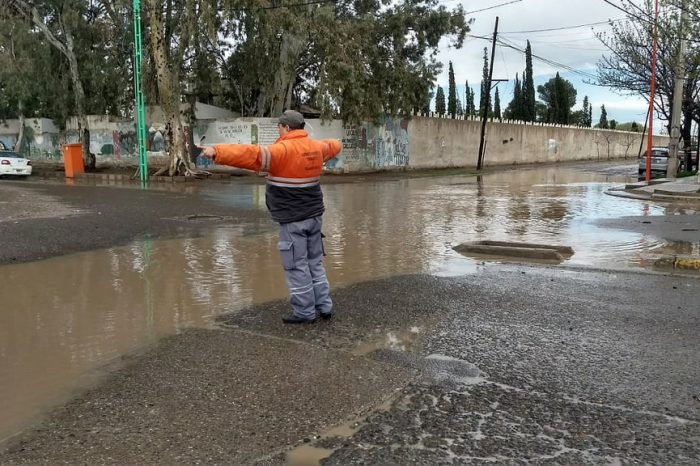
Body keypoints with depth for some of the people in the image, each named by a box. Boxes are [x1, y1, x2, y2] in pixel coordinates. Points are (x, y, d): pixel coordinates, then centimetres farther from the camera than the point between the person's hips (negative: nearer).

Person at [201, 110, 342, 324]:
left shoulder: (283, 150, -17)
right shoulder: (316, 147, 7)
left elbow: (251, 154, -30)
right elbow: (331, 146, 31)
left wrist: (217, 152, -37)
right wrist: (337, 144, 55)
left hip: (293, 220, -8)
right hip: (314, 216, 8)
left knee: (297, 266, 2)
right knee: (315, 262, 17)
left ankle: (305, 312, 9)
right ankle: (324, 306, 24)